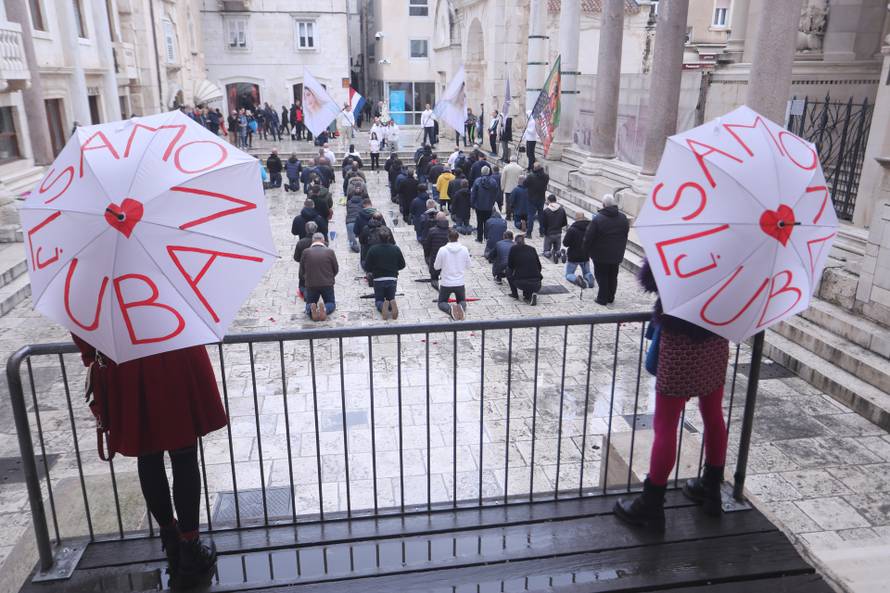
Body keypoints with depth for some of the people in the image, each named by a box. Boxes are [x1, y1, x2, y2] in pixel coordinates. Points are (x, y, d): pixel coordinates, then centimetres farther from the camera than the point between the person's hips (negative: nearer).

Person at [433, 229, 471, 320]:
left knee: (441, 303, 17)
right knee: (462, 301, 24)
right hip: (460, 283, 2)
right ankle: (461, 307, -15)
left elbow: (436, 266, -3)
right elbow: (468, 265, 5)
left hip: (446, 283, -2)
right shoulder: (464, 249, -7)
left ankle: (450, 309, -20)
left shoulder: (442, 250, -14)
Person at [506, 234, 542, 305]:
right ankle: (531, 293, 9)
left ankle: (514, 293, 24)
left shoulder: (514, 248, 6)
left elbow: (510, 265, 14)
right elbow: (539, 266, 18)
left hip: (521, 283, -3)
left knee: (508, 270, 24)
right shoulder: (532, 249, 15)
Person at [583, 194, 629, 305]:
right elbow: (626, 234, 9)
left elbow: (589, 237, -15)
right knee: (613, 276, 15)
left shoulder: (597, 219, -18)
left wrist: (588, 250, 0)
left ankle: (602, 298, 9)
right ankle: (610, 297, 25)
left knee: (602, 276, 7)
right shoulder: (623, 218, -1)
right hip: (617, 254, 5)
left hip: (601, 255, -5)